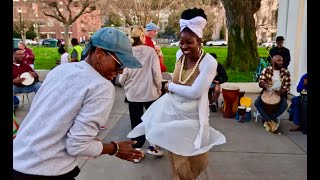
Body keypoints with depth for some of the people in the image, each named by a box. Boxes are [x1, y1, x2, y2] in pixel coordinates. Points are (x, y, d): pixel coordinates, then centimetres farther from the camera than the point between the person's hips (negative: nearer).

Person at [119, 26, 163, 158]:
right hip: (150, 92, -1)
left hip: (133, 93, 1)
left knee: (136, 122, 12)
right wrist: (159, 88, 5)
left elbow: (123, 75, -7)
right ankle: (154, 147, 26)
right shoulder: (150, 51, -9)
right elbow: (156, 73, -10)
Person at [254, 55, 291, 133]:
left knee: (284, 105, -29)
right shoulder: (266, 70, -4)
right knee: (257, 103, -27)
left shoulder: (286, 72, -1)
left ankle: (266, 120, -13)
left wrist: (281, 91, -25)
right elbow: (260, 83, -10)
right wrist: (264, 84, -36)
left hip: (279, 94, 1)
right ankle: (270, 121, -16)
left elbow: (287, 86, -2)